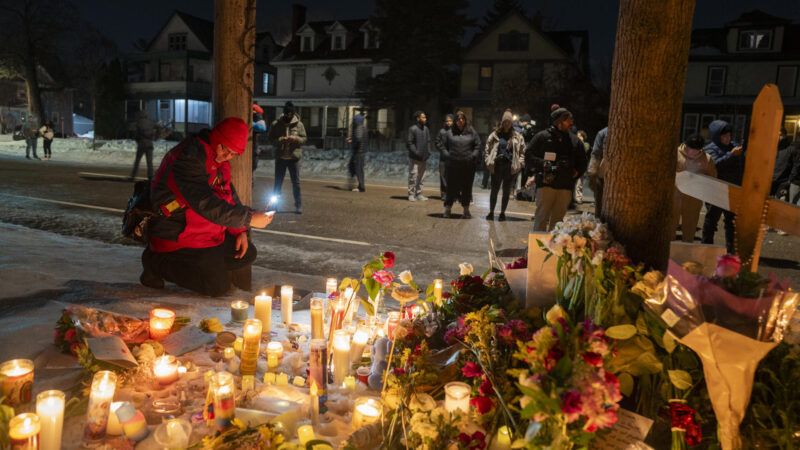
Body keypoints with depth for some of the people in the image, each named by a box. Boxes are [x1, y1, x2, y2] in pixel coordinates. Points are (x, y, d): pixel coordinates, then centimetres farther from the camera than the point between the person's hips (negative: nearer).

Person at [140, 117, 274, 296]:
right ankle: (156, 262, 0)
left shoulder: (219, 159, 5)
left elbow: (229, 194, 13)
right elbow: (205, 204, -34)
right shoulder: (188, 158, -26)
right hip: (176, 237, -9)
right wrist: (248, 219, -30)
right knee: (218, 285, -14)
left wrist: (240, 230, 1)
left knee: (247, 254, 9)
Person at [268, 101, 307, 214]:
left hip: (294, 157, -1)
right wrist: (280, 140, -18)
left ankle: (298, 205, 10)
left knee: (296, 182, 3)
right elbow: (271, 139, 1)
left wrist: (295, 138, -18)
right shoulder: (276, 124, 0)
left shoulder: (299, 124, 0)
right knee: (278, 182, 8)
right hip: (280, 157, 1)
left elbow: (304, 138, 2)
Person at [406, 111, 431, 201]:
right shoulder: (412, 129, -9)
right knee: (413, 177, -3)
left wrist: (428, 152, 2)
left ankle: (419, 194, 19)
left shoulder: (426, 129, 11)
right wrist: (416, 152, -19)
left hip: (424, 158, 7)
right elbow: (409, 143, -12)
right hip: (414, 158, -6)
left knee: (421, 177, 11)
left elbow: (428, 141, 16)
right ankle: (411, 194, 4)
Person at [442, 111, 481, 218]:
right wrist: (447, 155, -5)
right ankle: (447, 209, 12)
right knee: (451, 187, 2)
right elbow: (444, 146, 10)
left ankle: (466, 210, 17)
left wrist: (473, 156, -7)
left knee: (466, 188, 7)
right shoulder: (450, 132, 6)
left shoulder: (471, 132, 6)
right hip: (453, 165, 0)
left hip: (468, 166, 0)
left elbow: (478, 146, 5)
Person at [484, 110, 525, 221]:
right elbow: (487, 150, 6)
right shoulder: (494, 135, 5)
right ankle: (491, 212, 13)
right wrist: (488, 161, -5)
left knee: (506, 191, 7)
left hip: (510, 167, 1)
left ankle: (502, 212, 16)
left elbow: (522, 152, 6)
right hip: (497, 166, 0)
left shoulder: (517, 137, 6)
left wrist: (519, 164, -6)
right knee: (494, 190, 3)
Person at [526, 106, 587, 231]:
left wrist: (576, 172, 4)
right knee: (542, 217, -5)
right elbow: (529, 155, -1)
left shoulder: (575, 140, 13)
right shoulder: (542, 136, 1)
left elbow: (582, 162, 21)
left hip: (566, 186, 4)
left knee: (558, 219, 8)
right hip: (546, 183, -4)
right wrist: (544, 164, -13)